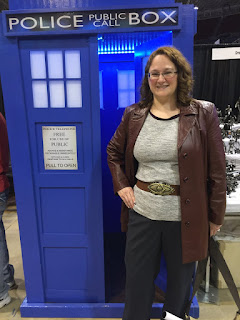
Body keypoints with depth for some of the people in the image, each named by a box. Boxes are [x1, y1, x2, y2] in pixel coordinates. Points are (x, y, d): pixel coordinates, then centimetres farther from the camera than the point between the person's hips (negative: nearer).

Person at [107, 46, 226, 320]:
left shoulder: (203, 114, -6)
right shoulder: (133, 115, 2)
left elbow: (217, 170, -5)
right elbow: (113, 153, 14)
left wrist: (215, 216, -3)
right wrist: (122, 186, 1)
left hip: (186, 216, -1)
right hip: (142, 212, 2)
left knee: (181, 276, 21)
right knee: (137, 277, 16)